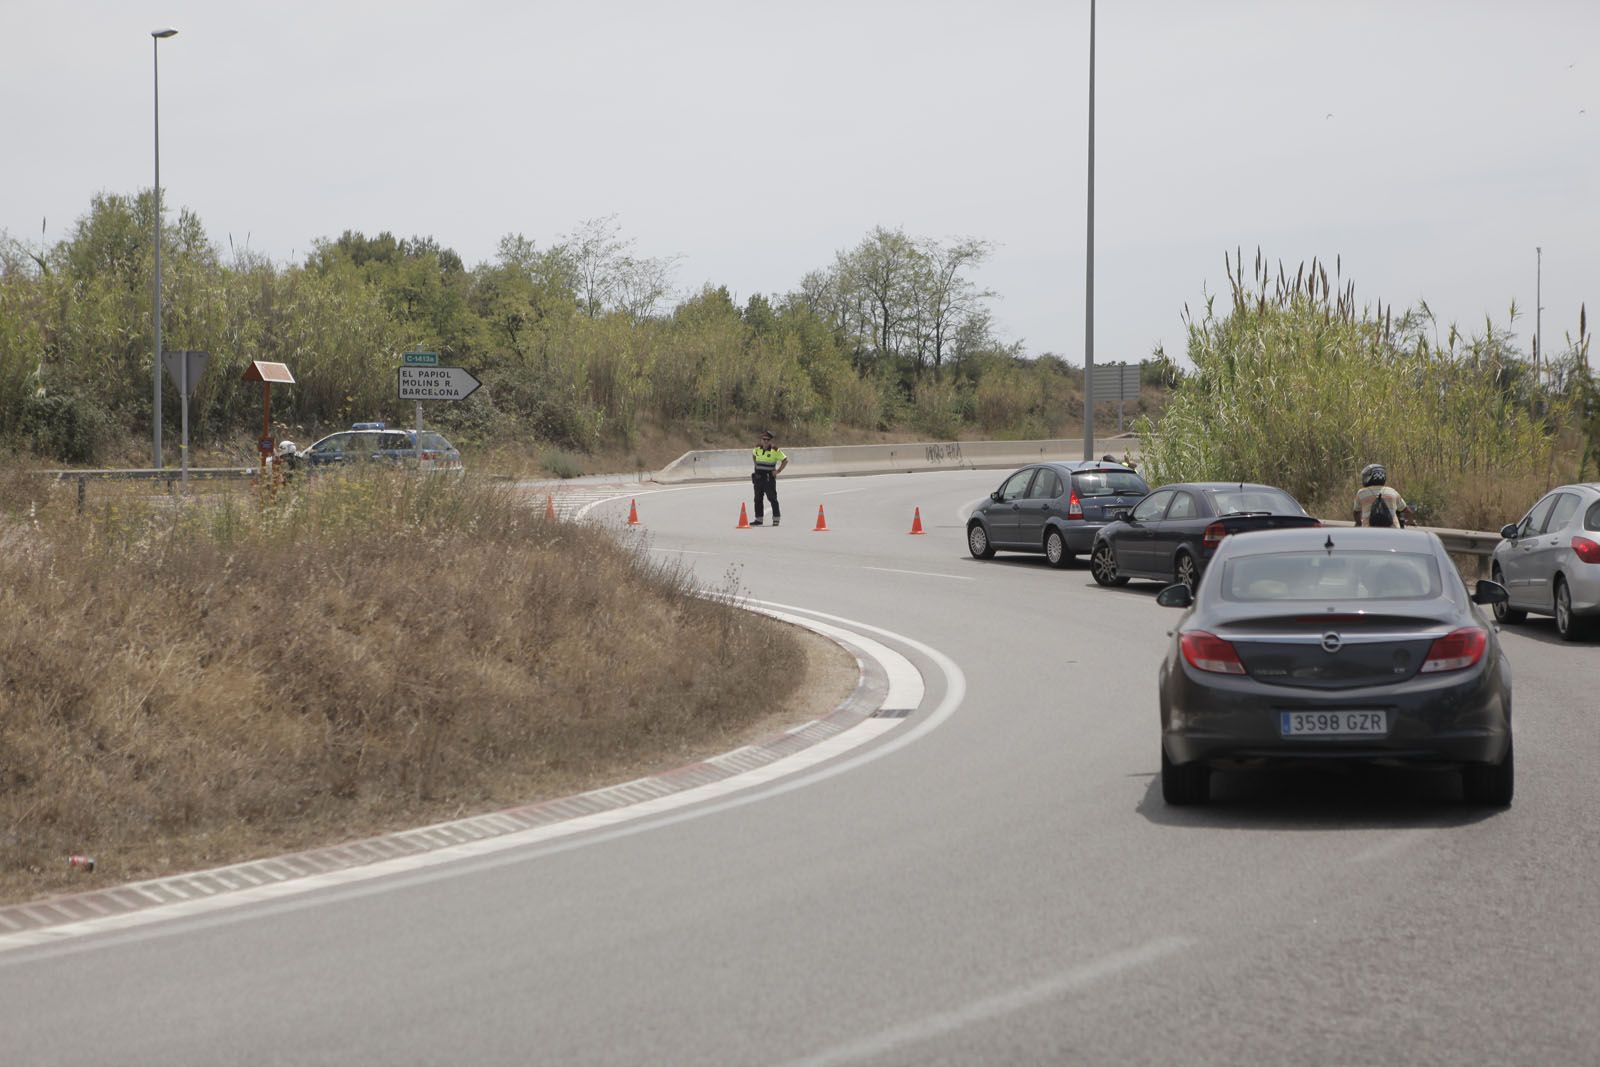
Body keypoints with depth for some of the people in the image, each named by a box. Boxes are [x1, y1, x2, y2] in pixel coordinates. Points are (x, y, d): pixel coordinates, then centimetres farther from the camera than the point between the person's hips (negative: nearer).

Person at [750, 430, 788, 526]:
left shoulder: (775, 451, -11)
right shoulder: (757, 449, 3)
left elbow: (785, 460, -4)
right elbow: (753, 454, 27)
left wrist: (778, 470, -10)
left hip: (769, 478, -5)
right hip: (758, 477, 5)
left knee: (772, 498, -4)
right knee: (758, 499, 9)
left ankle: (776, 519, 2)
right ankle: (758, 519, 18)